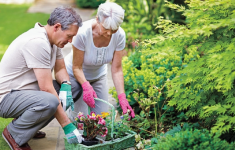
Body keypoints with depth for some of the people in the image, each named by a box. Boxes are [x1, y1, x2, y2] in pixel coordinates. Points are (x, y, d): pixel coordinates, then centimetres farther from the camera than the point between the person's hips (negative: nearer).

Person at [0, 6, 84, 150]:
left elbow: (60, 69, 14)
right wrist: (68, 126, -26)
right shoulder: (37, 42, -26)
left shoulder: (53, 39, 3)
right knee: (49, 101, -36)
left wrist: (66, 85, -12)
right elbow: (46, 88, -28)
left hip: (28, 90, 10)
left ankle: (26, 124, 9)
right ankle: (14, 134, -9)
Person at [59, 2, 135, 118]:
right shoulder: (83, 33, -35)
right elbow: (77, 67, -25)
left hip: (98, 75, 4)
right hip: (74, 74, -4)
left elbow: (116, 69, -20)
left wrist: (122, 98, -29)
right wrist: (86, 86, -44)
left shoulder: (119, 35, -25)